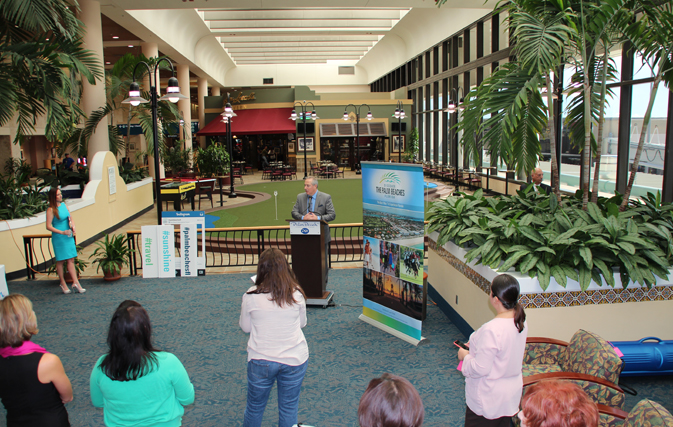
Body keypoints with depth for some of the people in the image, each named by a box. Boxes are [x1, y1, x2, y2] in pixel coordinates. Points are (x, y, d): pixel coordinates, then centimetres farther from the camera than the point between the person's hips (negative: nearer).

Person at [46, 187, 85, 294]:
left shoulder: (63, 205, 9)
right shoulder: (51, 210, -11)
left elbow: (70, 218, 18)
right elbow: (48, 226, -14)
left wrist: (73, 227, 0)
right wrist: (62, 232, -20)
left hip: (69, 236, 6)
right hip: (58, 238, -6)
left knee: (71, 260, 4)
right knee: (60, 261, 5)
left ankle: (76, 283, 4)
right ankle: (63, 284, 18)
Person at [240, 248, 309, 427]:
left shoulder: (251, 296, -11)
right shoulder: (297, 294, -8)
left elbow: (245, 328, 1)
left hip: (261, 360, 0)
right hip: (294, 359, 1)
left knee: (254, 407, 20)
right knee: (289, 409, 15)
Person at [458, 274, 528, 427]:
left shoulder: (491, 330, -32)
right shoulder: (521, 322, -5)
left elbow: (480, 369, -27)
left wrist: (465, 356, -9)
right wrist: (477, 346, 10)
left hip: (488, 398, -7)